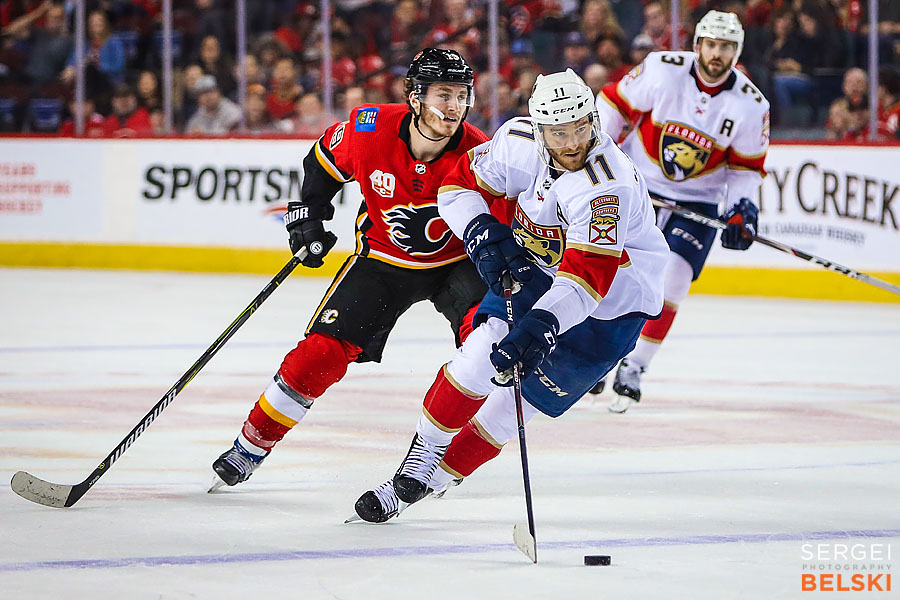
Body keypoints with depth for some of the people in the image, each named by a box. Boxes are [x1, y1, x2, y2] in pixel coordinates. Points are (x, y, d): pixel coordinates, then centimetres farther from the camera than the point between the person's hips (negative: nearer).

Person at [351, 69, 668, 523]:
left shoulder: (606, 186, -36)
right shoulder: (519, 142, -16)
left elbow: (588, 276, -43)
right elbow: (460, 184, -2)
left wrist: (541, 324, -56)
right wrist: (482, 234, -21)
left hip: (610, 303, -5)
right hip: (537, 269, 5)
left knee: (519, 395, -7)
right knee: (478, 358, -13)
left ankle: (438, 477, 10)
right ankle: (419, 462, 5)